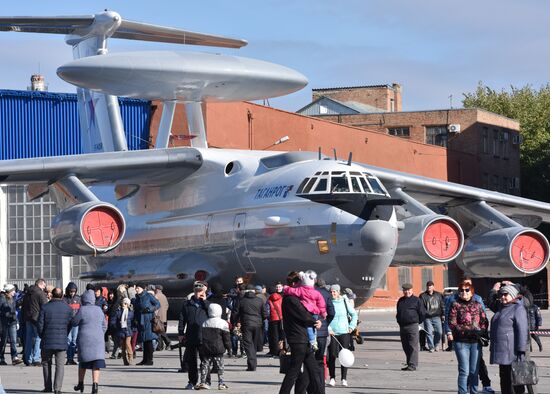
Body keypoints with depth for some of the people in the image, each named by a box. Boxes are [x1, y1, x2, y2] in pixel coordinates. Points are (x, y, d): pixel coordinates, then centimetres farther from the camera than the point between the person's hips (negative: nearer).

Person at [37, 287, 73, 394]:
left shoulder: (45, 307, -6)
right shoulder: (68, 308, -1)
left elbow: (40, 324, -4)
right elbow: (70, 325, 2)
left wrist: (42, 336, 12)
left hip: (47, 341, 0)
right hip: (62, 341, 0)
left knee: (46, 364, 15)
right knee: (60, 365, 3)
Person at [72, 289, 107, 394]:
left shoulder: (82, 310, -8)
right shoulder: (99, 310, 7)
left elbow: (74, 322, -1)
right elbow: (104, 325, 14)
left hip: (85, 339, -2)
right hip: (98, 340, 2)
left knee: (83, 361, 13)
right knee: (96, 362, -1)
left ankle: (80, 383, 25)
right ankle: (95, 383, -14)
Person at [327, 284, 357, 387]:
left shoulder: (344, 302, 4)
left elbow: (354, 314, 16)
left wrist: (351, 326, 6)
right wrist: (328, 328, -9)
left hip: (344, 333, 1)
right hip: (332, 333, -1)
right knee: (332, 356, -3)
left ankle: (344, 379, 4)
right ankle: (332, 378, 8)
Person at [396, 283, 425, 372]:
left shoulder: (416, 300, -1)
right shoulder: (400, 301, 16)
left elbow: (422, 313, 1)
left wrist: (417, 322, 5)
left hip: (412, 325, -6)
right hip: (402, 326, 6)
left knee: (413, 346, -9)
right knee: (405, 347, 10)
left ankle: (413, 365, -10)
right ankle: (409, 364, 18)